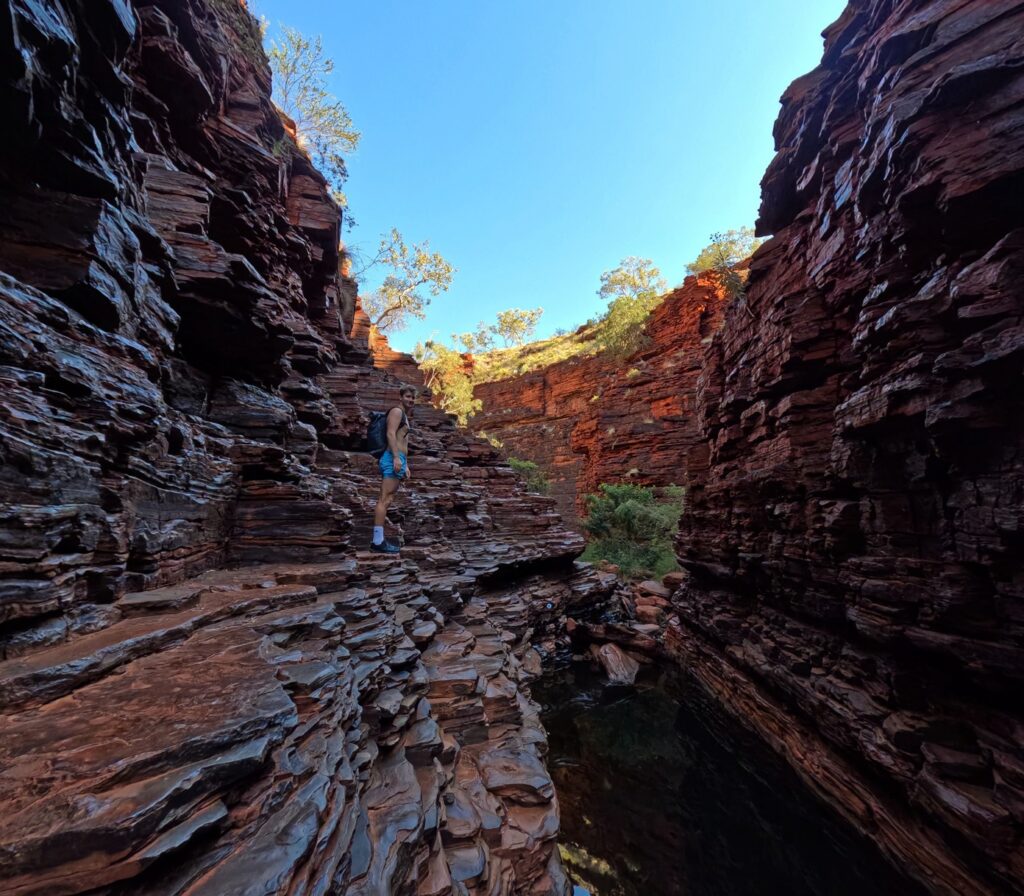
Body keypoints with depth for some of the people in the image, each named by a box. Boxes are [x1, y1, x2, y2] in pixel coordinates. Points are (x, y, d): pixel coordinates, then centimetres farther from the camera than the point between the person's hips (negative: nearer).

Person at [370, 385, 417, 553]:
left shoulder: (405, 418, 28)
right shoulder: (397, 411, -1)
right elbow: (390, 434, -14)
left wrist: (406, 465, 26)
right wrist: (396, 457, -24)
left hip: (399, 460, 10)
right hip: (393, 458, -10)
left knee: (387, 500, 6)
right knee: (384, 500, -13)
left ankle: (379, 539, 8)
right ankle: (377, 541, -16)